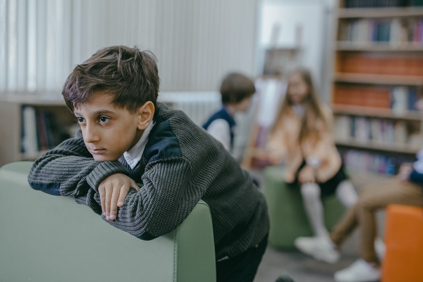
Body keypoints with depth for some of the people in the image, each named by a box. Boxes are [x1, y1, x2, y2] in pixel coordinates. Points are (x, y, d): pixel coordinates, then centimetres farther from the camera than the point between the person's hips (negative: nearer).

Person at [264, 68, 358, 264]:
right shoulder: (285, 115, 12)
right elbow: (278, 140, 0)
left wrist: (313, 165, -15)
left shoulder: (323, 111, 10)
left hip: (324, 164, 1)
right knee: (309, 190, -31)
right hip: (298, 165, 0)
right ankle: (323, 239, -22)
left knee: (347, 191, -25)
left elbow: (324, 141, 1)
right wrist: (275, 150, -25)